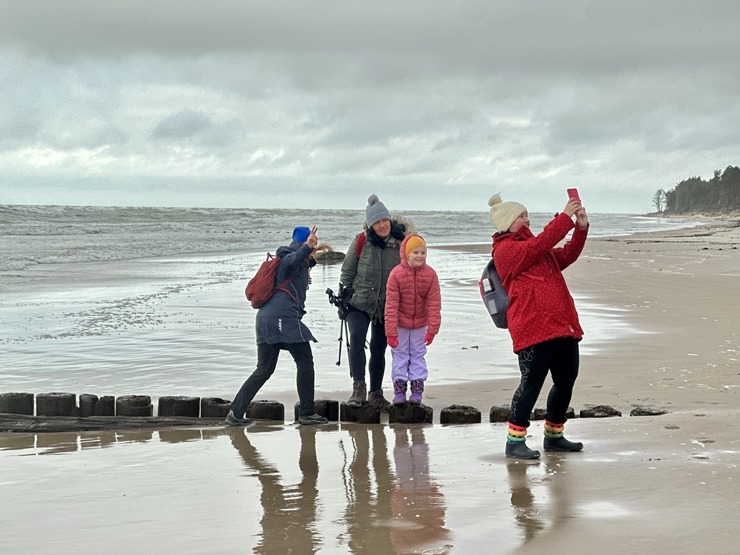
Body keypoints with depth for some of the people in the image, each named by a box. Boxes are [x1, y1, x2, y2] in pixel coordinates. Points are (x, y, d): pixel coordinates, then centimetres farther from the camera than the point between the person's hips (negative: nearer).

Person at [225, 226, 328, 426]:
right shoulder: (294, 255, 0)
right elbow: (291, 262, -25)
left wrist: (311, 257, 47)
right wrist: (307, 247, -40)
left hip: (266, 319, 9)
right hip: (284, 317, -9)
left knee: (264, 370, 10)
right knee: (305, 362, 0)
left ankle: (235, 412, 4)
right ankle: (307, 412, 1)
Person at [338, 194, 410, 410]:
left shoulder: (401, 243, -3)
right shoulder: (361, 241, -7)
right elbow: (347, 271, 3)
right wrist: (343, 296, 0)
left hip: (387, 307, 2)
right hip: (359, 302, -2)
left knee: (379, 348, 9)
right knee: (356, 337, -22)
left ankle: (375, 393, 22)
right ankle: (358, 388, -18)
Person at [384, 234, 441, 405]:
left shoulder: (430, 274, -15)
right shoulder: (396, 274, -21)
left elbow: (434, 303, -11)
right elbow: (391, 304, -19)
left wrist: (432, 329, -13)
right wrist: (391, 331, -19)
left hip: (420, 324, 2)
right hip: (400, 323, -2)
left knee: (418, 355, 8)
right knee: (400, 354, 4)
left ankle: (417, 390, 14)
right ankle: (399, 390, 11)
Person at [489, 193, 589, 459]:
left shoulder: (529, 246, 25)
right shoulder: (505, 249, -4)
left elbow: (565, 256, 22)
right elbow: (540, 244, -18)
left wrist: (581, 228, 9)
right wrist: (565, 217, -13)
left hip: (562, 326, 9)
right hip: (533, 328, -9)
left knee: (566, 382, 12)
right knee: (532, 383, -10)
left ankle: (554, 436, 25)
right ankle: (515, 441, -3)